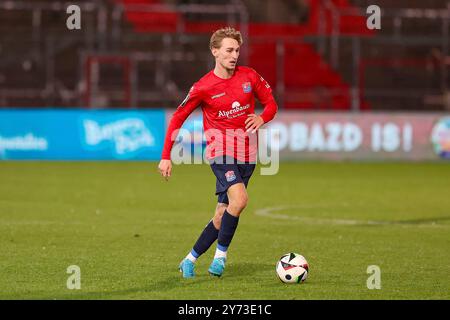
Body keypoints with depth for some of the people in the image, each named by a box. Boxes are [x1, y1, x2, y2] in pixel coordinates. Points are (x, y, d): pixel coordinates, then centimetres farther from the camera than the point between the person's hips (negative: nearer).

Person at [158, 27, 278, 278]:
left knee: (223, 214, 5)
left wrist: (262, 118, -12)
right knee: (239, 199, -27)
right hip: (221, 152, -4)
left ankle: (190, 260, 19)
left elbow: (271, 103, 13)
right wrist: (166, 157, -3)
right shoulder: (203, 87, -8)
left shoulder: (249, 76, 1)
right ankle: (221, 254, -11)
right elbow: (178, 118, 0)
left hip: (246, 154, 4)